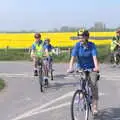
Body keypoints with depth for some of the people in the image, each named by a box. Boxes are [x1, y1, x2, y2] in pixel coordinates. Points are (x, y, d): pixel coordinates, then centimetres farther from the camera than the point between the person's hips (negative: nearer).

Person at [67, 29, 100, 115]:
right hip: (82, 68, 2)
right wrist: (70, 68, -37)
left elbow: (95, 57, -29)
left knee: (93, 85, -15)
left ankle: (95, 106, -9)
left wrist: (96, 67, -46)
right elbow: (73, 57, -22)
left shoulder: (92, 45, -17)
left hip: (92, 68, -2)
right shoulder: (77, 45, -14)